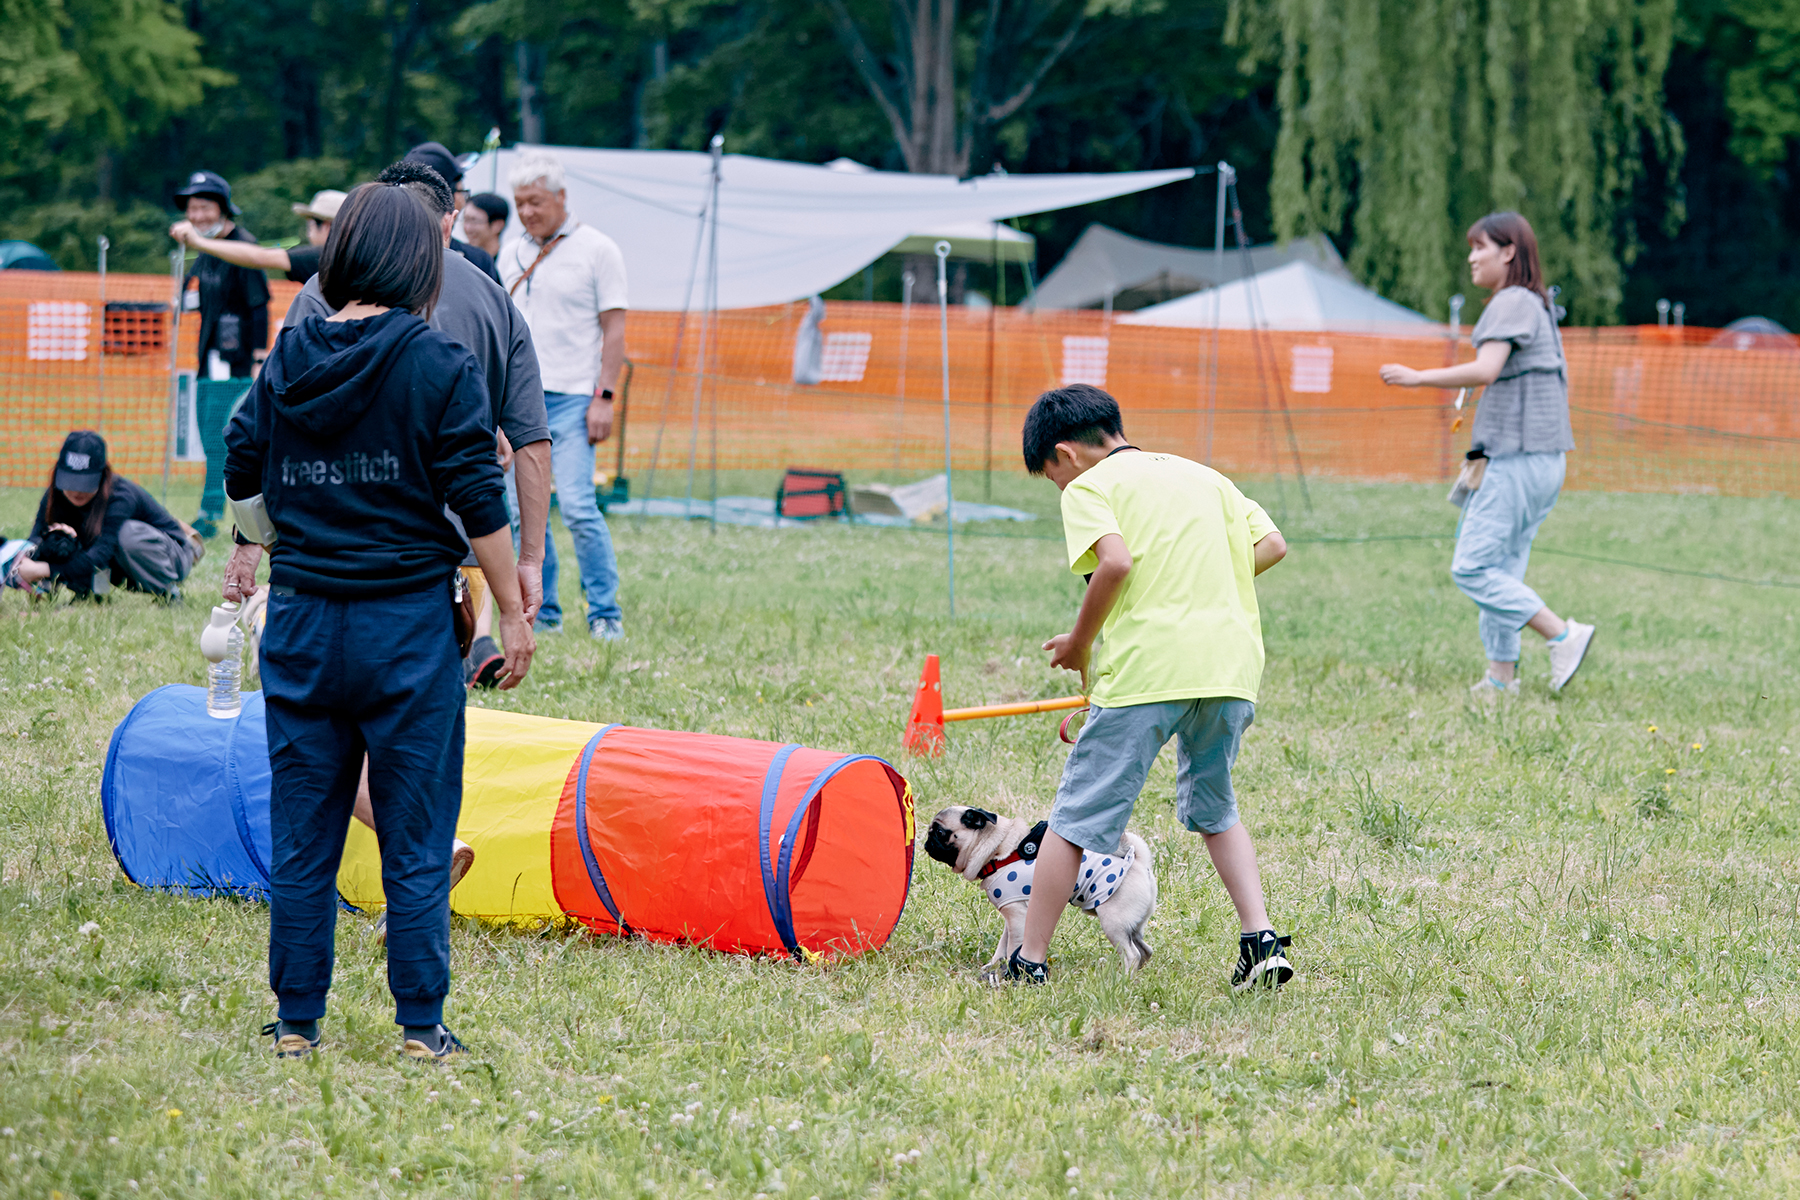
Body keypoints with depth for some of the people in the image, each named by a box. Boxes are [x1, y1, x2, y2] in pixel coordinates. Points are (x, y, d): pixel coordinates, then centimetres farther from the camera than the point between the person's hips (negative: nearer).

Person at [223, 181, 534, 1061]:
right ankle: (420, 1026, 7)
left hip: (301, 622, 3)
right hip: (407, 622, -3)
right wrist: (512, 613, -1)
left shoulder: (285, 363, 3)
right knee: (415, 840, 5)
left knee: (299, 837, 10)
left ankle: (296, 1021, 14)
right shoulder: (440, 367, -9)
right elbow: (478, 502, -10)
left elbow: (244, 488, 10)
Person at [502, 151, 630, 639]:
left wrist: (604, 397, -12)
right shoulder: (511, 255, 14)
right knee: (525, 511, 4)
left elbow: (614, 329, -4)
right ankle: (542, 612, 12)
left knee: (578, 507, -13)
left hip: (572, 398, -5)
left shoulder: (596, 250, -1)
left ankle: (606, 614, -6)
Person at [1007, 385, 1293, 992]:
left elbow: (1116, 561, -14)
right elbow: (1272, 544, 15)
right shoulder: (1202, 476, 22)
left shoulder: (1088, 489, 4)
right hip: (1232, 663, 6)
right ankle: (1261, 939, 10)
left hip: (1146, 663, -6)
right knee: (1214, 809, 23)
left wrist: (1080, 643, -2)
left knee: (1078, 816, 3)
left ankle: (1031, 960, 7)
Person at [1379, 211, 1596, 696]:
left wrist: (1417, 378, -17)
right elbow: (1562, 374, 26)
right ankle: (1501, 676, 11)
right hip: (1544, 458, 10)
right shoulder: (1538, 305, 19)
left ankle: (1564, 636, -12)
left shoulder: (1512, 302, -11)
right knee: (1504, 570, 11)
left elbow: (1486, 370, -23)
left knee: (1472, 568, -10)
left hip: (1518, 458, -10)